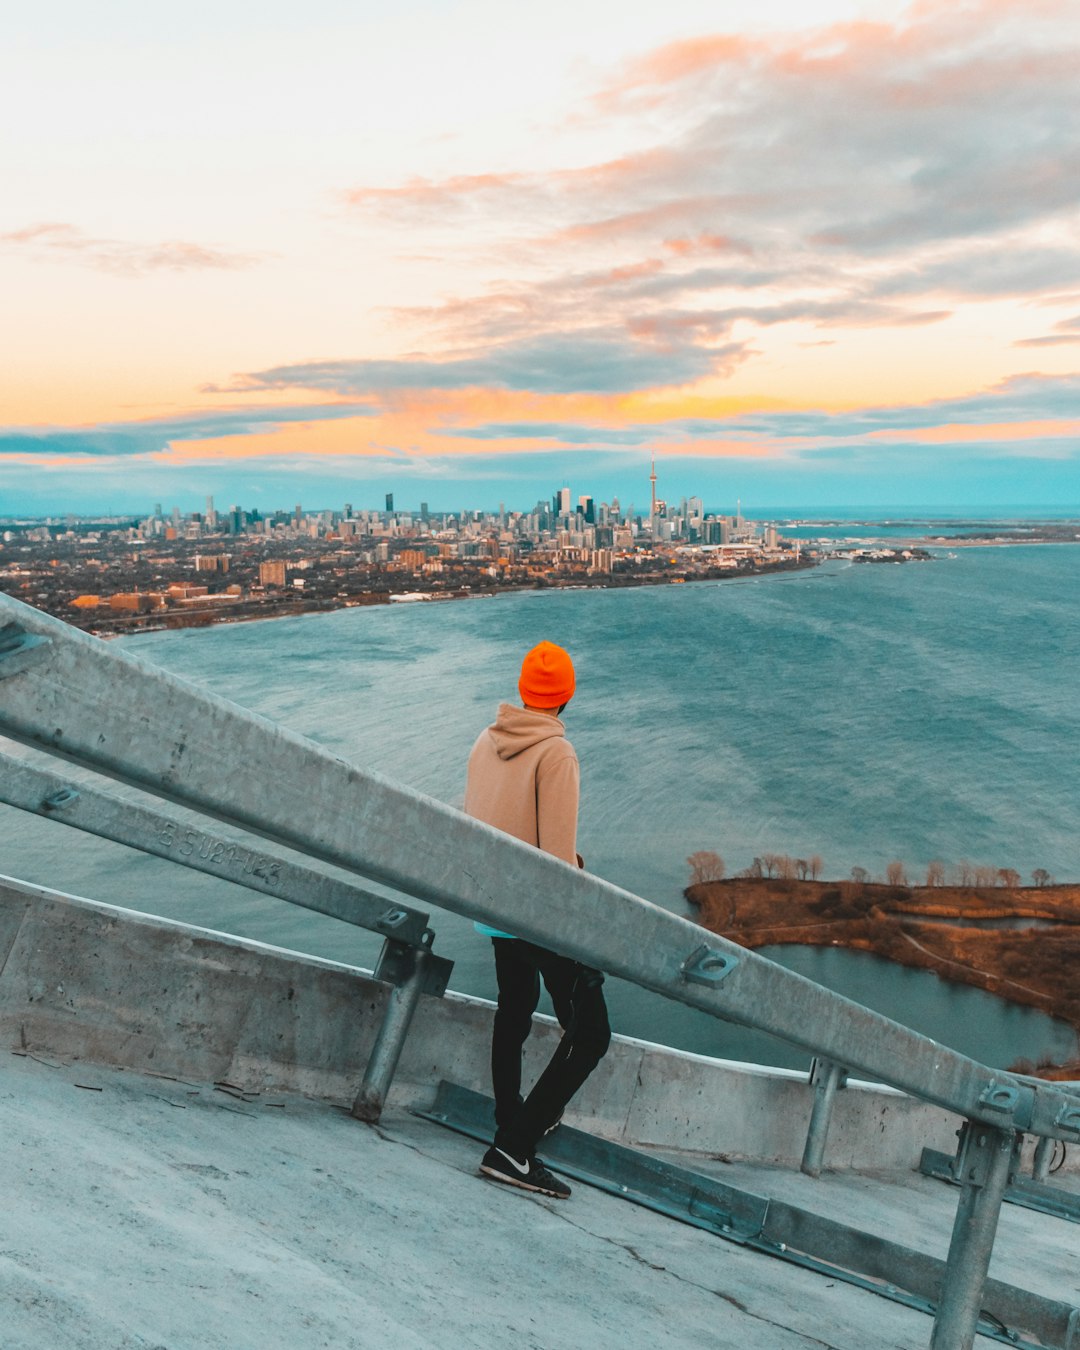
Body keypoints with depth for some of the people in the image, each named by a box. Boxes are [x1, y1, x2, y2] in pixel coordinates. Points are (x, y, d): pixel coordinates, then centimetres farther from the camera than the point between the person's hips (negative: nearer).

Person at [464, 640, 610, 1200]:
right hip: (541, 912, -8)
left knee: (513, 1014, 25)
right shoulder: (555, 752, -18)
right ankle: (514, 1147, -6)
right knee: (589, 1034, -2)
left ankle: (510, 1121, 40)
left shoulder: (485, 742, 3)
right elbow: (558, 854, -21)